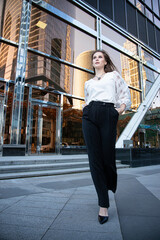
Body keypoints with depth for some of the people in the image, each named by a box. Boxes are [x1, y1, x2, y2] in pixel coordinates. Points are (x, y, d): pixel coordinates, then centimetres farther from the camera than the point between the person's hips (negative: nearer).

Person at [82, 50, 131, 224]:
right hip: (89, 116, 3)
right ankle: (103, 205, 2)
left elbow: (125, 95, 14)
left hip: (108, 115, -3)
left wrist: (120, 110, -2)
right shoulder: (88, 83, 29)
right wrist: (87, 112, 11)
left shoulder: (114, 75, 21)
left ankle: (110, 186, 29)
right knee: (95, 160, -6)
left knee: (108, 157, -5)